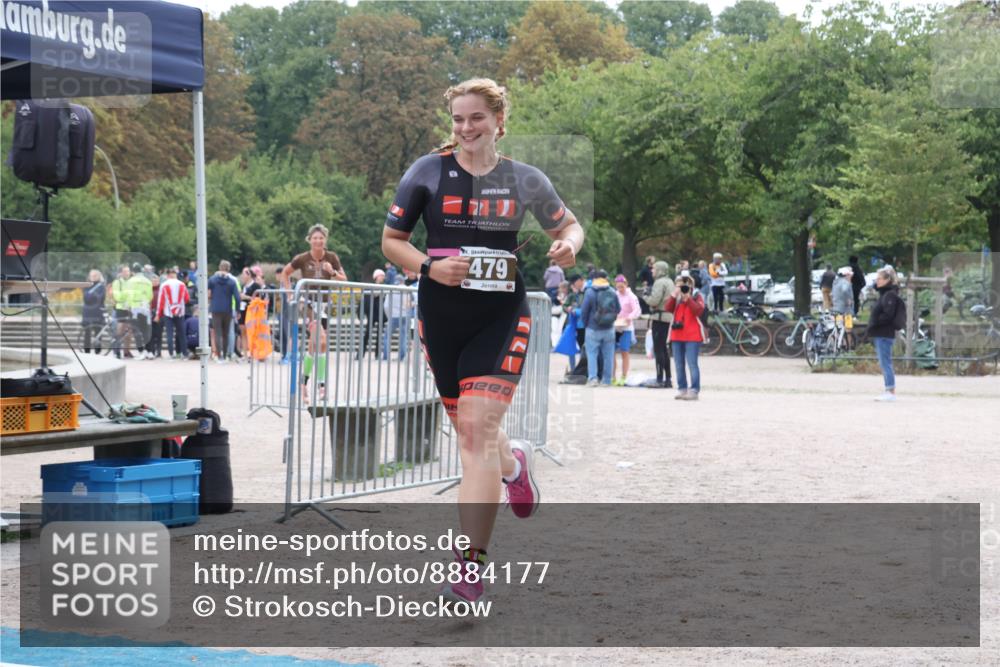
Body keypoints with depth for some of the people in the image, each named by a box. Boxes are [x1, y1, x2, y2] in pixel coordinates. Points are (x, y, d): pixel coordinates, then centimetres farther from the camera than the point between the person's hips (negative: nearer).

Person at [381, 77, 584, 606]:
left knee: (476, 432, -15)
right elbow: (391, 240, 5)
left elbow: (568, 225, 17)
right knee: (470, 430, 14)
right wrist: (429, 266, -14)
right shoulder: (427, 172, 1)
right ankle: (514, 464, 53)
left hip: (501, 318, -2)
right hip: (441, 317, 2)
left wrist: (568, 245, -7)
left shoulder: (524, 180, 3)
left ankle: (470, 567, -14)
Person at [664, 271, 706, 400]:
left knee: (692, 364, -9)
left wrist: (688, 298, -19)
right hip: (677, 336, 6)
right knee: (679, 364, 9)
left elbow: (699, 309, -18)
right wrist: (673, 296, -12)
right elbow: (667, 308, -2)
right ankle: (682, 389, 16)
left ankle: (694, 390, -7)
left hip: (692, 336, -6)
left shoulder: (697, 296, -1)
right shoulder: (676, 297, 13)